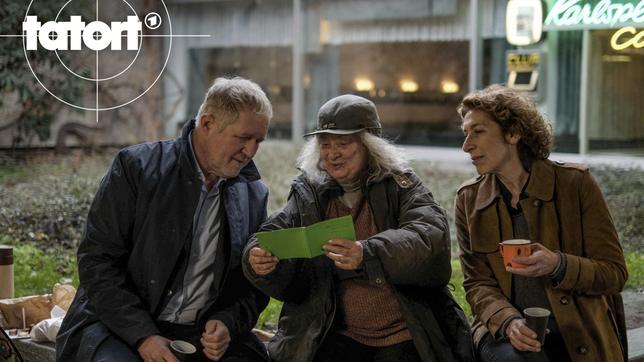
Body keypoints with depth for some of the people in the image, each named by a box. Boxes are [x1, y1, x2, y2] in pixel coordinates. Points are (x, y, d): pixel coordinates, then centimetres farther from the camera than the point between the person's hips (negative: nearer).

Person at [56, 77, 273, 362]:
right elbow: (97, 258, -9)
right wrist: (143, 335, -17)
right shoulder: (137, 167, -6)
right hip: (121, 325, -3)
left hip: (202, 334, 3)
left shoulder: (254, 195, 6)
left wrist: (228, 324, -9)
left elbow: (255, 284, 12)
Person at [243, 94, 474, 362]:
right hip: (340, 336, 2)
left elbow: (431, 236, -18)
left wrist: (368, 254, -35)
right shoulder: (307, 194, 8)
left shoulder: (401, 186, -2)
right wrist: (260, 261, -24)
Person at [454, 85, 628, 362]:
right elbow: (477, 283, 3)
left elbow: (615, 273, -1)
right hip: (505, 331, 0)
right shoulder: (468, 200, 5)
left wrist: (558, 266, -20)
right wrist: (508, 321, -17)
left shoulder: (575, 183, -3)